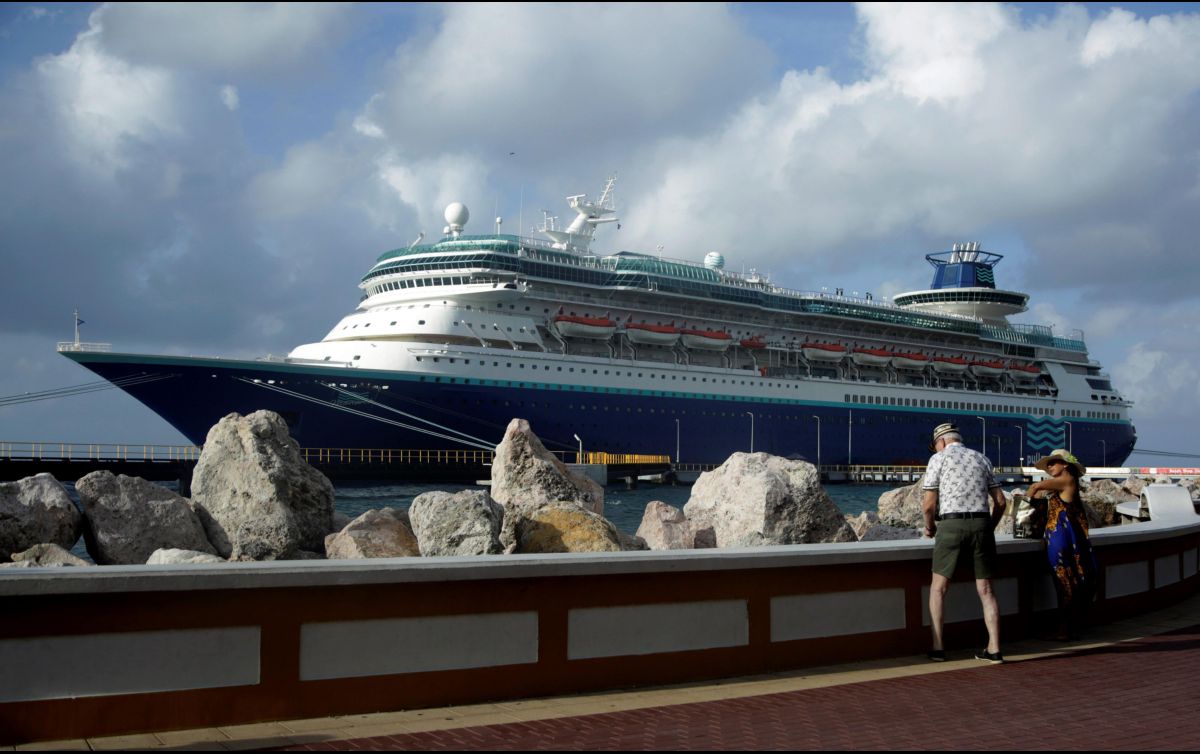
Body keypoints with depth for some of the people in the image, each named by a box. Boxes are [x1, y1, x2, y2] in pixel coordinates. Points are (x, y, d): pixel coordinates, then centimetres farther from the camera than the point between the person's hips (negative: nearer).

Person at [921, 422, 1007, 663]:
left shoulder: (938, 459, 3)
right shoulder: (981, 459, 16)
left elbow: (929, 504, -2)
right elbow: (1000, 501, 13)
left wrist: (929, 526, 16)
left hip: (951, 525, -3)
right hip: (981, 524, 4)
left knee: (938, 588, 8)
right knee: (985, 590, 8)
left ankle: (938, 647, 2)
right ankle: (994, 649, 2)